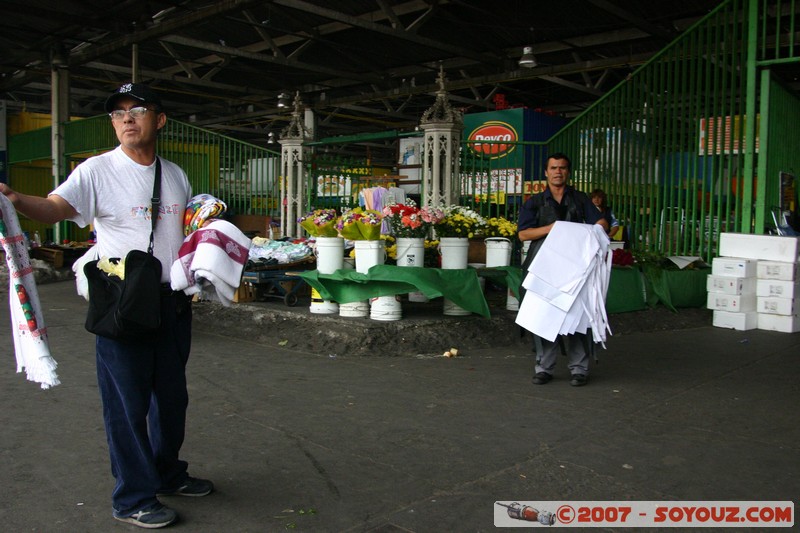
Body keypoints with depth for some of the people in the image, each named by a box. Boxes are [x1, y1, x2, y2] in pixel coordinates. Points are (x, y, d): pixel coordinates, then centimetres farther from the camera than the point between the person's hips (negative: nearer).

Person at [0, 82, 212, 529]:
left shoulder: (175, 175, 10)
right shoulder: (97, 171, -7)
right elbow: (55, 207, -23)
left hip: (175, 303, 6)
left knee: (172, 397, 18)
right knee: (127, 403, 2)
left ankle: (168, 475, 38)